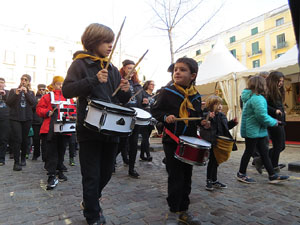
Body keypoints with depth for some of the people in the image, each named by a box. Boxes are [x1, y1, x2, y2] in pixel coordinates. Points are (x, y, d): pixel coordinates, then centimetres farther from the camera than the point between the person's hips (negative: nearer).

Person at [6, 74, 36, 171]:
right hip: (15, 118, -1)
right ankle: (16, 162, -5)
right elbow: (8, 103, -2)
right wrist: (16, 94, -15)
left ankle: (23, 158, 25)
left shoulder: (31, 92, 11)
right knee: (17, 139, -10)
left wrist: (26, 93, -14)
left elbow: (34, 103, -6)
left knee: (24, 139, 6)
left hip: (27, 118, 1)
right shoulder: (13, 90, 9)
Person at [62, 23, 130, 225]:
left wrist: (125, 91, -6)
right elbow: (67, 90, -14)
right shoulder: (80, 63, -1)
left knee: (106, 172, 16)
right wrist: (94, 80, -23)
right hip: (90, 128, -5)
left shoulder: (112, 69, 14)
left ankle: (90, 201, 43)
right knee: (92, 176, 4)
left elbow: (121, 99, 16)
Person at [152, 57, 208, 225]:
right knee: (176, 177, -1)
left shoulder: (196, 96, 7)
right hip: (172, 141, -4)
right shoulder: (167, 92, -6)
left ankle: (184, 210, 31)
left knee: (187, 177, 14)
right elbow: (155, 110, -4)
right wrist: (165, 117, -21)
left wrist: (203, 122, -1)